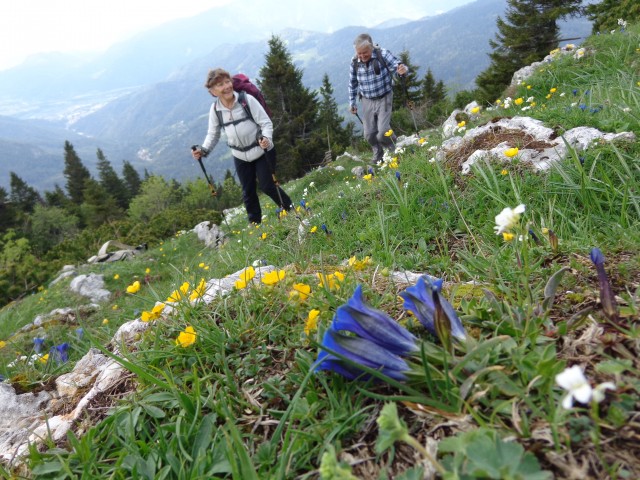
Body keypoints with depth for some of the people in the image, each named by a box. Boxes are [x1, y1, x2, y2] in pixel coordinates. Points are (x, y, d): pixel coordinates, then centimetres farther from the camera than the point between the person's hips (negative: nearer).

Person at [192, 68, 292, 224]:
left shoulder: (247, 100, -18)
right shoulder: (215, 109, -8)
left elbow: (266, 123, -16)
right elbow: (213, 134, 4)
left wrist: (266, 138, -36)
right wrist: (203, 150, -13)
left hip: (262, 151, -3)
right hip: (240, 156, 4)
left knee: (266, 185, -4)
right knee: (248, 191, 10)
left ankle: (290, 210, 21)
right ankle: (255, 223, 27)